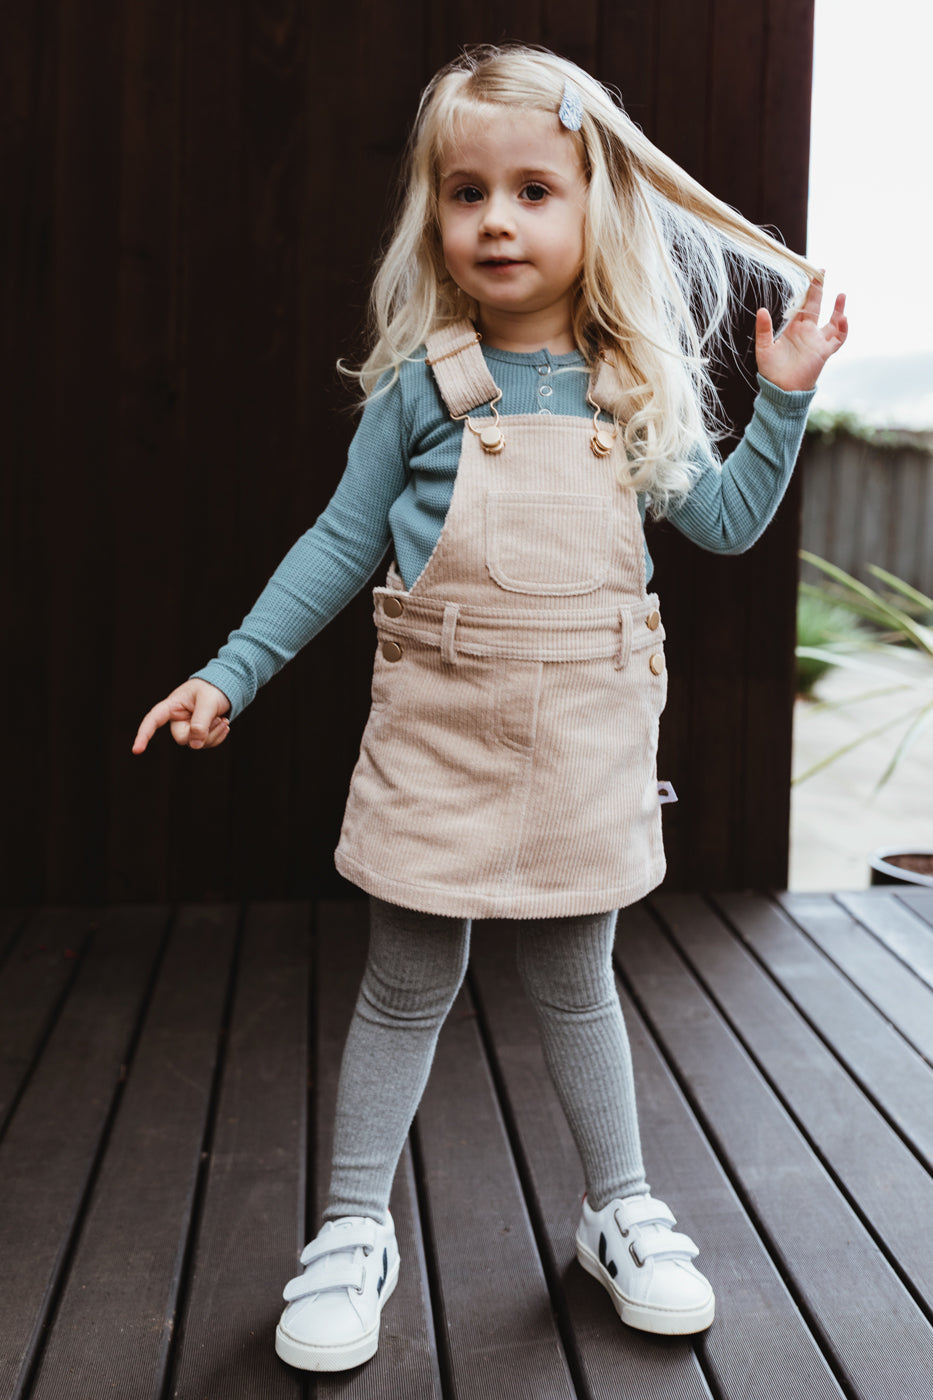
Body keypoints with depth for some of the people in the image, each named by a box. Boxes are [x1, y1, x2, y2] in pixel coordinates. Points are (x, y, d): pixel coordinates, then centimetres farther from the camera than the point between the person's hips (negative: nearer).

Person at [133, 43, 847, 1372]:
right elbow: (342, 543, 1)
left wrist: (785, 394, 1)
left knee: (575, 979, 15)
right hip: (440, 727, -1)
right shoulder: (423, 386, -3)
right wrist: (231, 672, -2)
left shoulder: (635, 390, 4)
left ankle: (622, 1210, 32)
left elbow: (726, 519, 11)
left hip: (587, 739, 2)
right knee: (408, 984, 8)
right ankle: (355, 1229, 23)